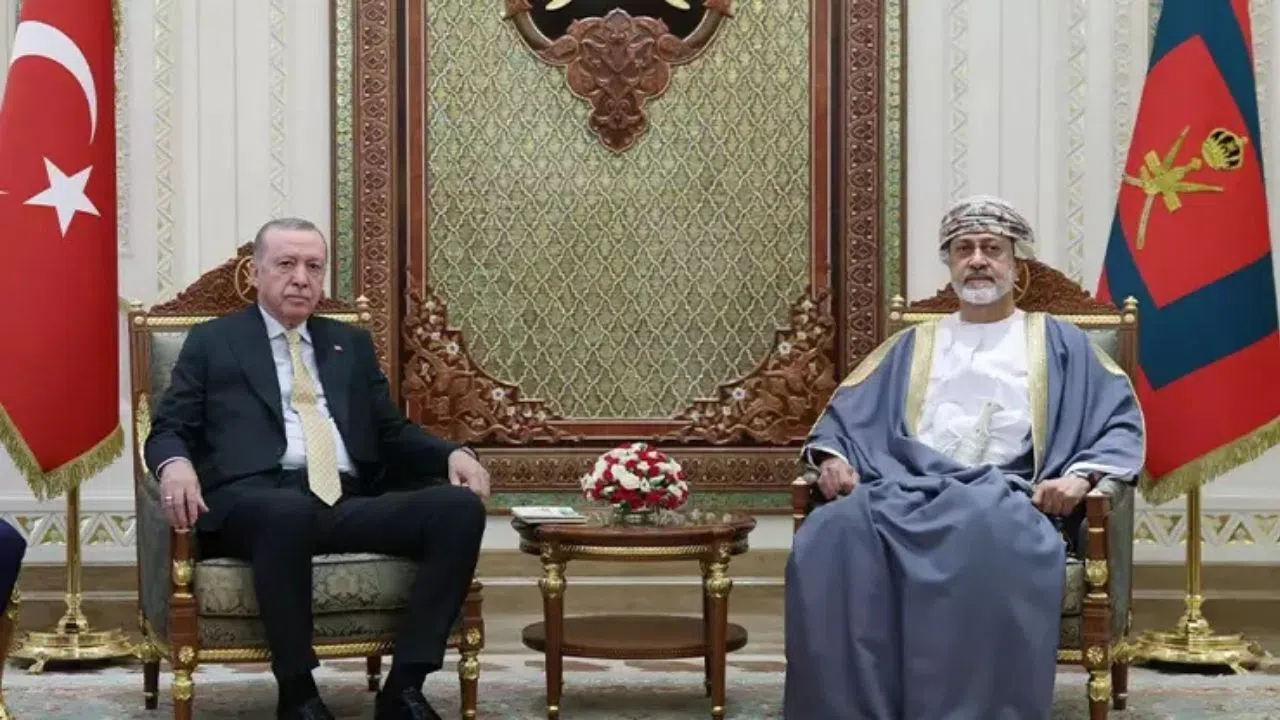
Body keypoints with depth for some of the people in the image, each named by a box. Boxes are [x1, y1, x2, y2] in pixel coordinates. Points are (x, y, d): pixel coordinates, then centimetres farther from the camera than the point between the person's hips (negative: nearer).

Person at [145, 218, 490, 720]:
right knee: (288, 511, -42)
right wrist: (176, 465, -16)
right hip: (254, 502, -4)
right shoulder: (212, 342, 16)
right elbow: (167, 430, 9)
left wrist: (452, 453, 2)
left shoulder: (352, 345, 26)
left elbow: (392, 432, 24)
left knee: (460, 506, -23)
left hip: (350, 503, 4)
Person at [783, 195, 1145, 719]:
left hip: (1002, 496, -2)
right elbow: (845, 412, 26)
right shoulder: (912, 346, 30)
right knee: (833, 535, -34)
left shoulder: (1057, 342, 22)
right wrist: (832, 457, 2)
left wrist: (1081, 475, -10)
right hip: (904, 489, 2)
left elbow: (1121, 419, 10)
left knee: (989, 536, -43)